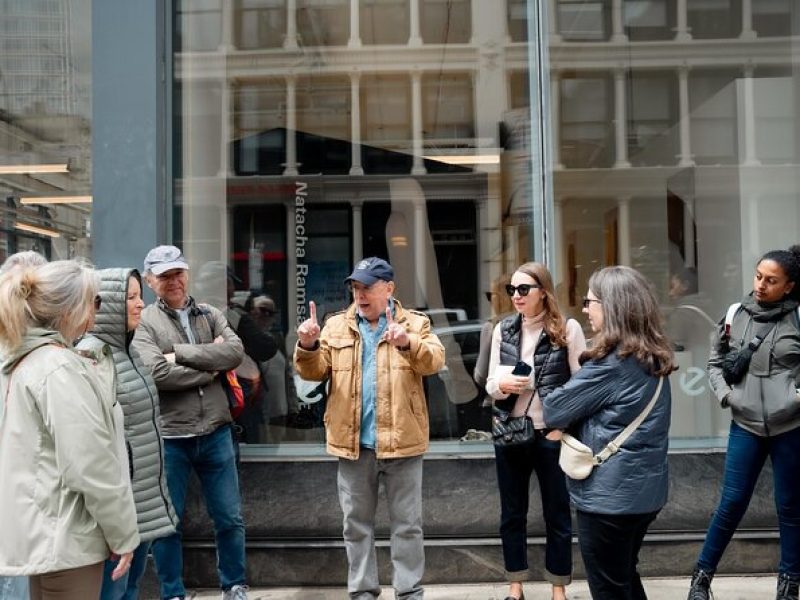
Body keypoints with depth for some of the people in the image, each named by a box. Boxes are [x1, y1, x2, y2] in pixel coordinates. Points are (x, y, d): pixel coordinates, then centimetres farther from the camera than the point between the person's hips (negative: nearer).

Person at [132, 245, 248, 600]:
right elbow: (157, 373, -19)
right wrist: (210, 369, -9)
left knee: (229, 518, 13)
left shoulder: (210, 315, 8)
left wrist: (181, 353, -15)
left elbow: (235, 352, -9)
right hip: (168, 437, -3)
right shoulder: (145, 322, -5)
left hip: (215, 433, 3)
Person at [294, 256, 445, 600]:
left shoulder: (414, 323, 2)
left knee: (407, 523, 8)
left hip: (401, 440, -2)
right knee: (357, 523, 12)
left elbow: (434, 360, -14)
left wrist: (408, 343, -33)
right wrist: (308, 347, -19)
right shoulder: (336, 326, 8)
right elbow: (316, 371, 2)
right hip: (353, 442, 2)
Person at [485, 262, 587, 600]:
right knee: (512, 513, 12)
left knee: (557, 513, 9)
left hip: (552, 434, -3)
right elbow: (490, 384, 6)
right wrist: (502, 385, -17)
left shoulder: (567, 329, -6)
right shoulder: (503, 329, 5)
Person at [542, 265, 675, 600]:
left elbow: (553, 412, -14)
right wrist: (572, 424, 4)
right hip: (645, 491, 8)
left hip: (609, 497, -8)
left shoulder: (610, 362, -21)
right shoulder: (654, 358, 5)